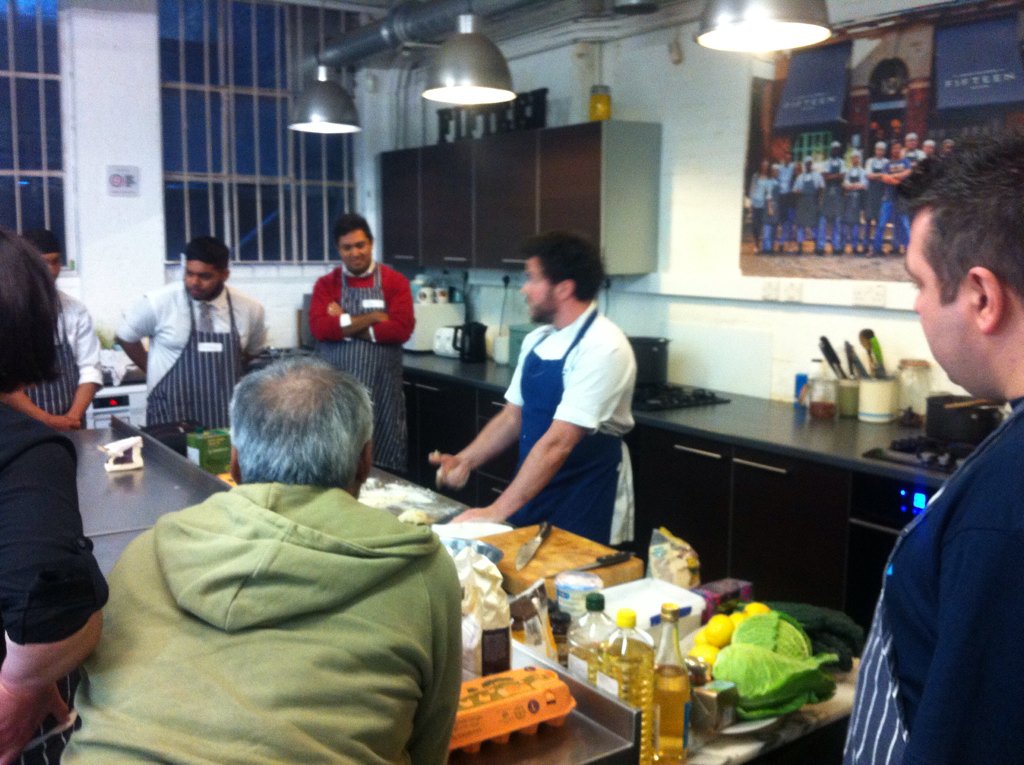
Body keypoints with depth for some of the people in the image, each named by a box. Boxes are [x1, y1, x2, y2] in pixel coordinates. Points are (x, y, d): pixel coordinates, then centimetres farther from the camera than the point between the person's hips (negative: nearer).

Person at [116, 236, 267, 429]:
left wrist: (226, 378, 9)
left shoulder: (250, 309, -2)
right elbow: (125, 336, 9)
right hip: (171, 419, -2)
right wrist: (153, 372, 8)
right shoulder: (159, 303, -8)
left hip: (226, 419, 2)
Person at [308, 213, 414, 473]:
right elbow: (320, 328, -12)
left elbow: (401, 329, -12)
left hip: (382, 390, -1)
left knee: (384, 468, 5)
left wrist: (343, 324, -10)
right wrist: (373, 317, -13)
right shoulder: (326, 284, 5)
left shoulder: (395, 281, 2)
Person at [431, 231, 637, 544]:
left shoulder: (603, 348, -22)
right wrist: (464, 461, -4)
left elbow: (558, 443, -27)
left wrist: (497, 511, -27)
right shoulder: (536, 340, 3)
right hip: (531, 499, 7)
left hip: (582, 508, -7)